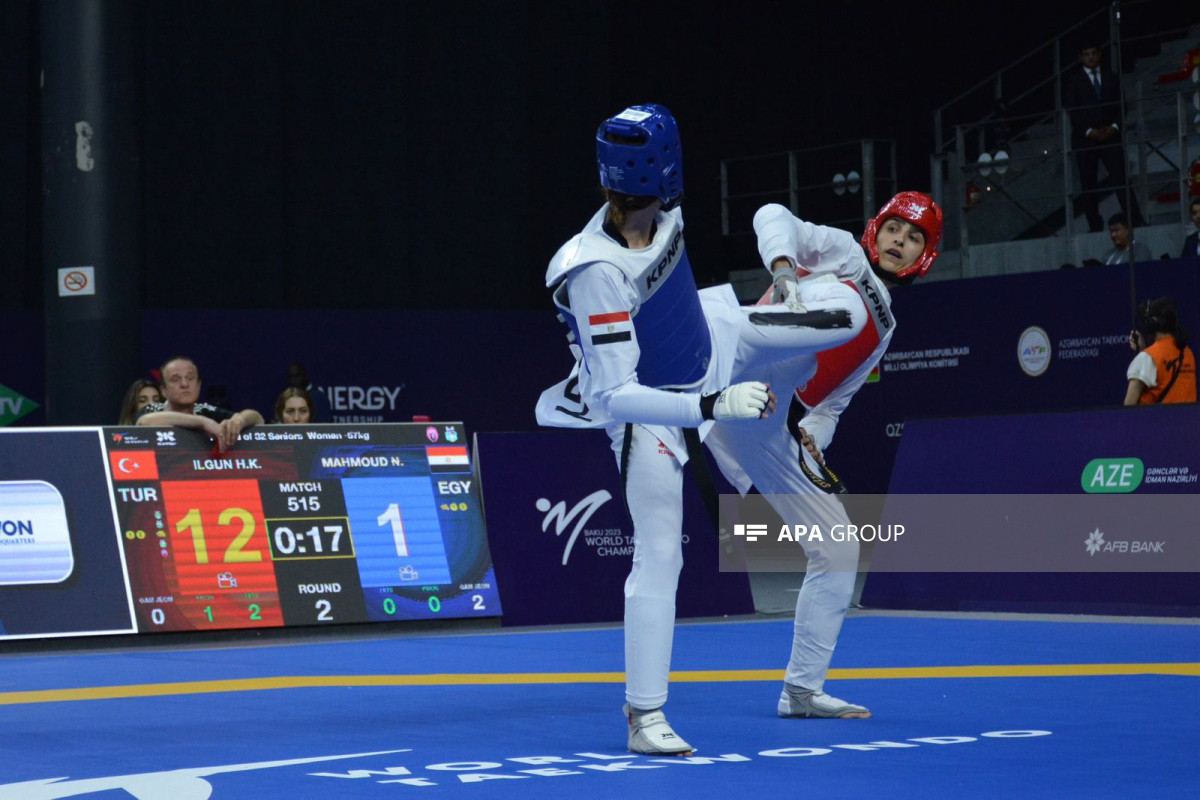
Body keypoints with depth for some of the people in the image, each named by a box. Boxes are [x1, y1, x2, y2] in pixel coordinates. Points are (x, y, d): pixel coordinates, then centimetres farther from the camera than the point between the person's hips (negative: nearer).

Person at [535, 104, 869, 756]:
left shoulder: (664, 216, -19)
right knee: (658, 555, -7)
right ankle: (644, 718, 3)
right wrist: (713, 406, -46)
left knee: (848, 312, 10)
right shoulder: (599, 274, -41)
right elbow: (612, 397, -41)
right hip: (652, 408, -7)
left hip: (710, 342, 7)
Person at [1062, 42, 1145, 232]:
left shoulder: (1111, 79, 15)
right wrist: (1089, 131, -12)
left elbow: (1120, 106, 12)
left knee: (1121, 179, -8)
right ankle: (1095, 226, 1)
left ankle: (1136, 222, -11)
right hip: (1085, 138, -1)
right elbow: (1072, 110, -2)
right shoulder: (1073, 81, 5)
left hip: (1110, 136, 1)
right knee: (1088, 184, -2)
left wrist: (1114, 127, -6)